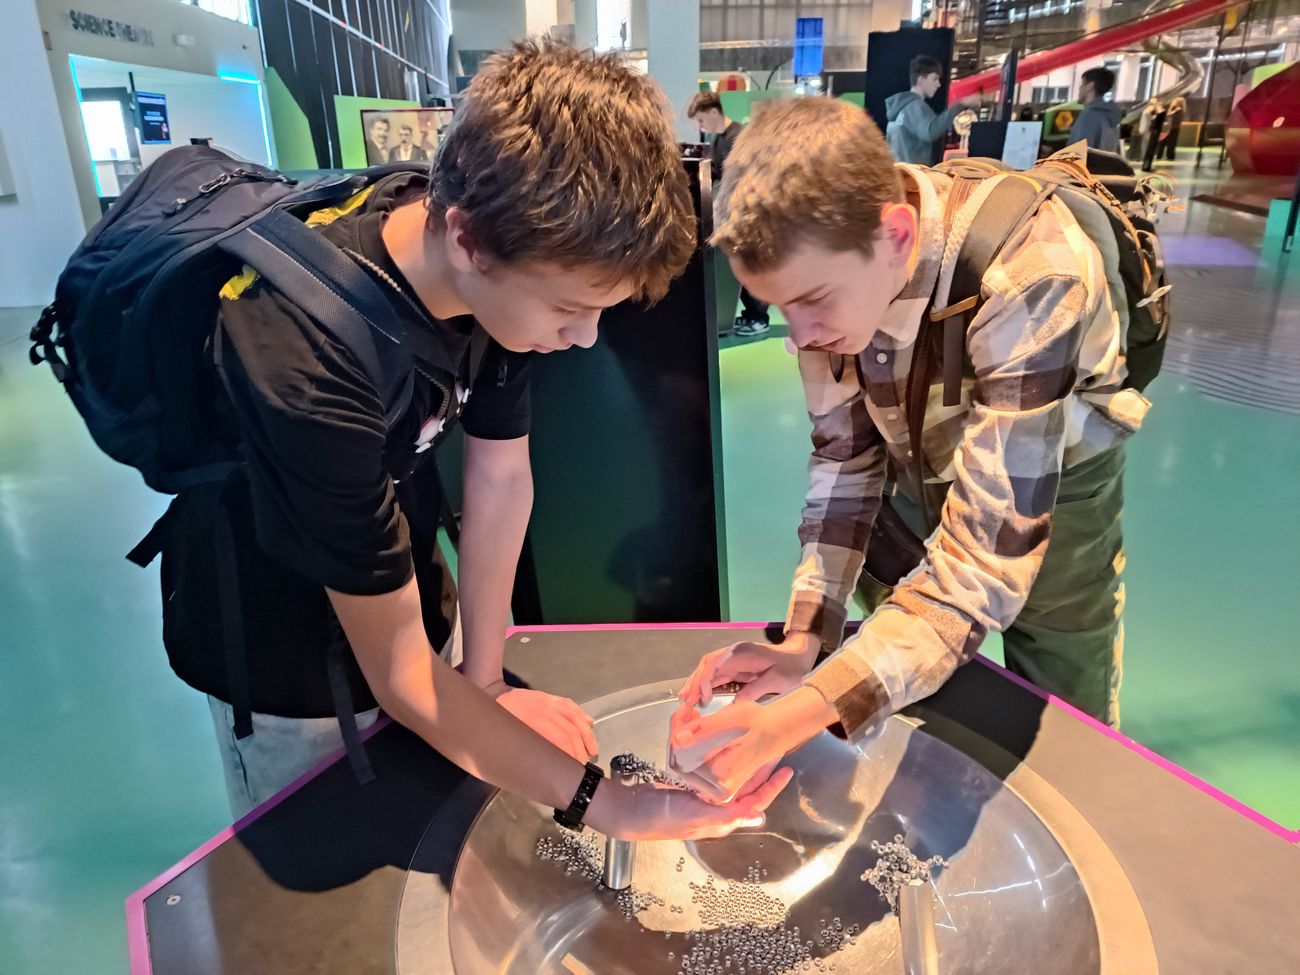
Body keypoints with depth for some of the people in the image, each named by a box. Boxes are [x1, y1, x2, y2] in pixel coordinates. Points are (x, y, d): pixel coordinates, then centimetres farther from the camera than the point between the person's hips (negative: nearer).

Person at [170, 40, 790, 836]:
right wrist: (609, 805, -29)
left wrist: (485, 680, -6)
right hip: (280, 649, -4)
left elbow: (502, 479, -9)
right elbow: (399, 677, -30)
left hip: (396, 601, 5)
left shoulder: (498, 260, -20)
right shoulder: (309, 367, -39)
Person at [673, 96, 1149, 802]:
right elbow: (845, 451, -13)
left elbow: (986, 561, -40)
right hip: (928, 461, 4)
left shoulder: (1029, 281, -40)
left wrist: (801, 714, -48)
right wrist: (803, 639, -23)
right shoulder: (830, 256, -23)